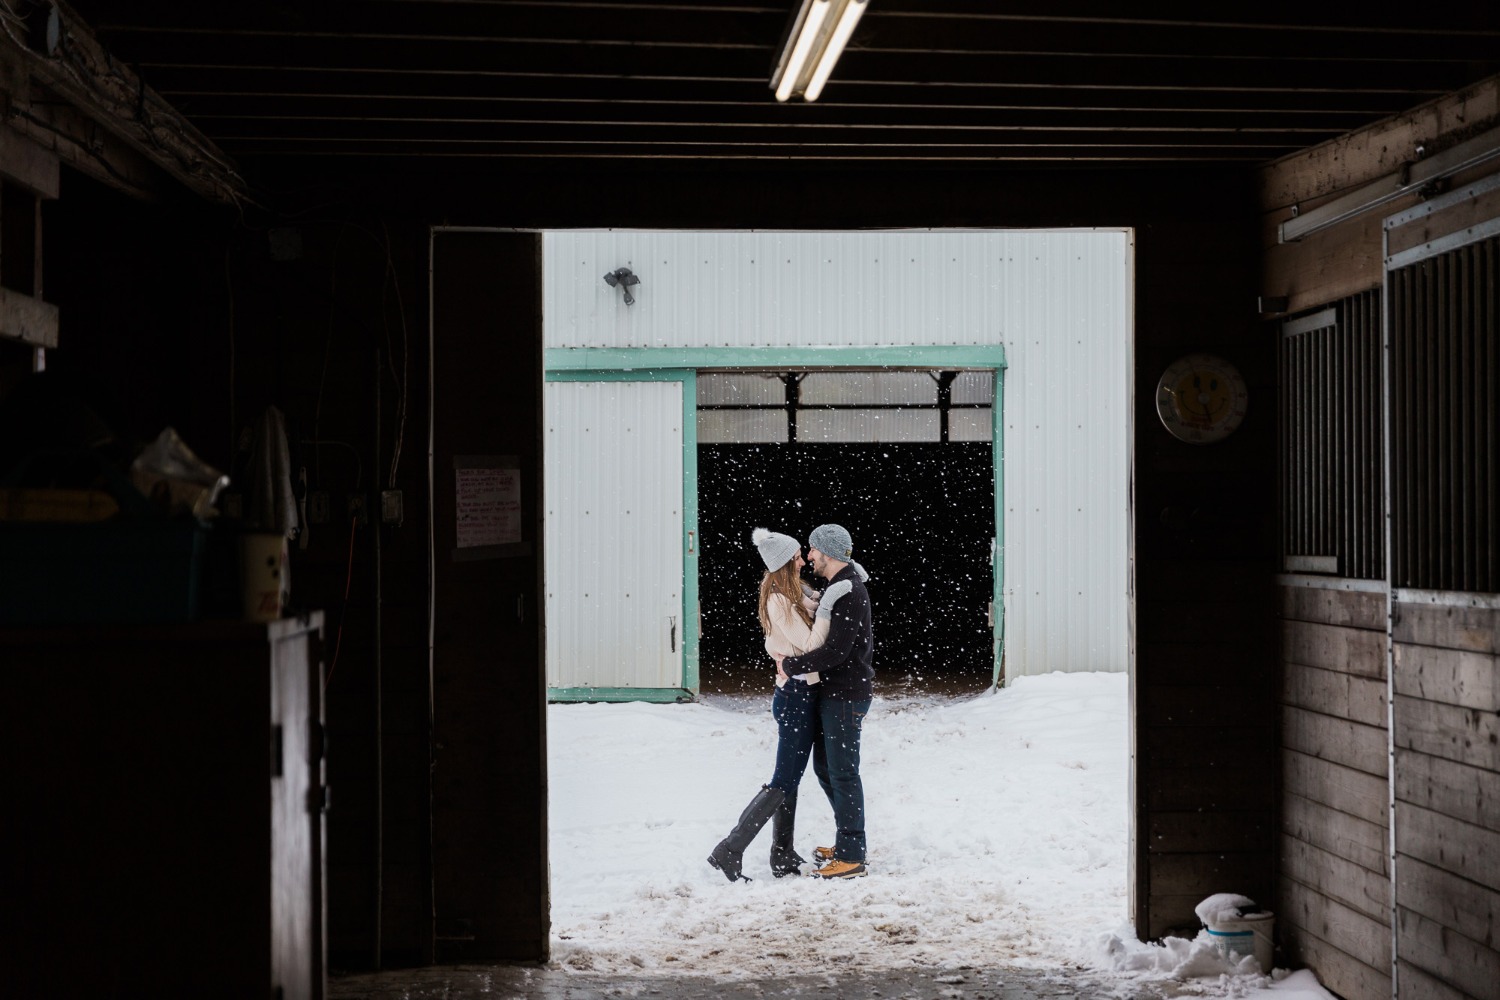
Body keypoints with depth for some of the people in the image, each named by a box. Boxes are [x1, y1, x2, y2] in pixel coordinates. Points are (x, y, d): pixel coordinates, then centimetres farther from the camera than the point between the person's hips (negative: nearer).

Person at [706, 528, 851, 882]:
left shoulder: (798, 593, 9)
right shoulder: (779, 601, -18)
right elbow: (811, 646, -21)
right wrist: (826, 606, -26)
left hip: (799, 695, 10)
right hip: (797, 696, -10)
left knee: (790, 779, 14)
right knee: (784, 782, -7)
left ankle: (783, 856, 21)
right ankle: (729, 852, -7)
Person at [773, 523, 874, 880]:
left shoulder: (849, 592, -19)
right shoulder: (841, 585, 13)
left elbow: (835, 652, -25)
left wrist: (790, 665, -15)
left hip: (847, 696, -10)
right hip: (833, 692, 10)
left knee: (843, 772, -5)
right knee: (824, 765, 17)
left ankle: (851, 857, 1)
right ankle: (848, 840, 27)